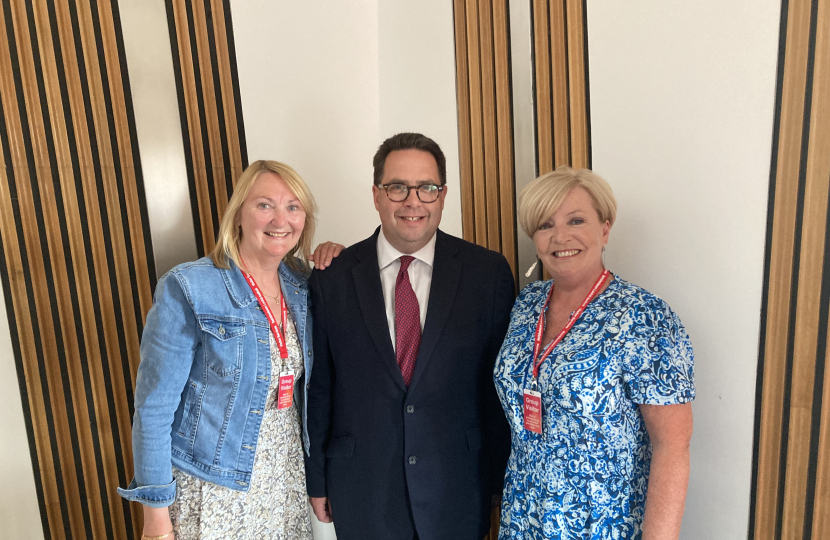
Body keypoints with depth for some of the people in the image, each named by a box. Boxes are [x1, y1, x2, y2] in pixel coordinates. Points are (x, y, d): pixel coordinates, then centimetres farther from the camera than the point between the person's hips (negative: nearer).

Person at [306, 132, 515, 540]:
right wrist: (317, 479, 5)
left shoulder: (488, 272, -8)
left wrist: (501, 478, 1)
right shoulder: (332, 278, -6)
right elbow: (319, 386, -1)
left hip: (459, 489, 0)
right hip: (363, 492, 1)